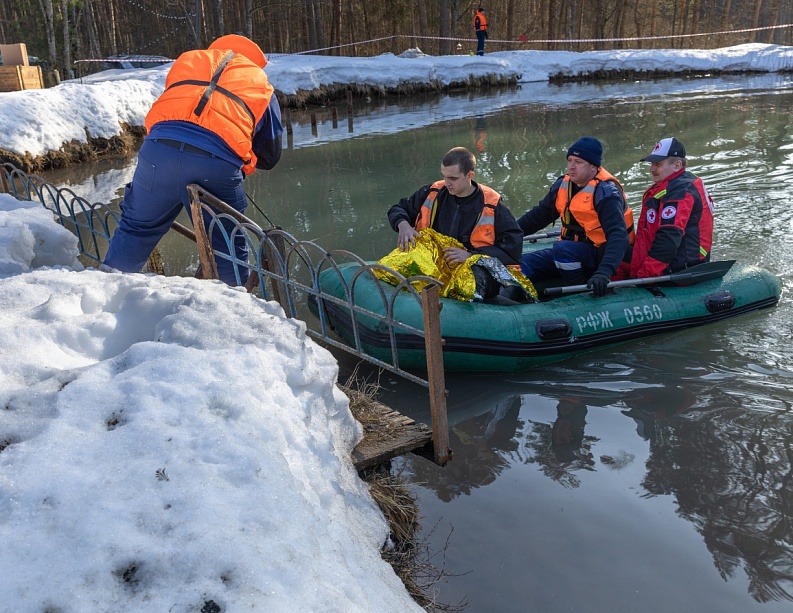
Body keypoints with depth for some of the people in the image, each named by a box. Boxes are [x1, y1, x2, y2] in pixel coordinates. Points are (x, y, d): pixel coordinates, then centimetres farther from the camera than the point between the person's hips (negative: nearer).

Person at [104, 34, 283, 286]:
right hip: (219, 164, -2)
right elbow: (270, 156, 24)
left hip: (160, 150, 2)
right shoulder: (262, 86, 25)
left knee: (138, 227, 20)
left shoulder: (189, 59, 29)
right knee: (228, 246, 14)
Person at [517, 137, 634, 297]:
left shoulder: (605, 192, -19)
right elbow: (538, 215, 16)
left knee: (562, 248, -35)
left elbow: (618, 236, -30)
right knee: (521, 264, -10)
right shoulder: (563, 185, 4)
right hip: (570, 252, 7)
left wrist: (604, 272, -44)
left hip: (598, 255, -7)